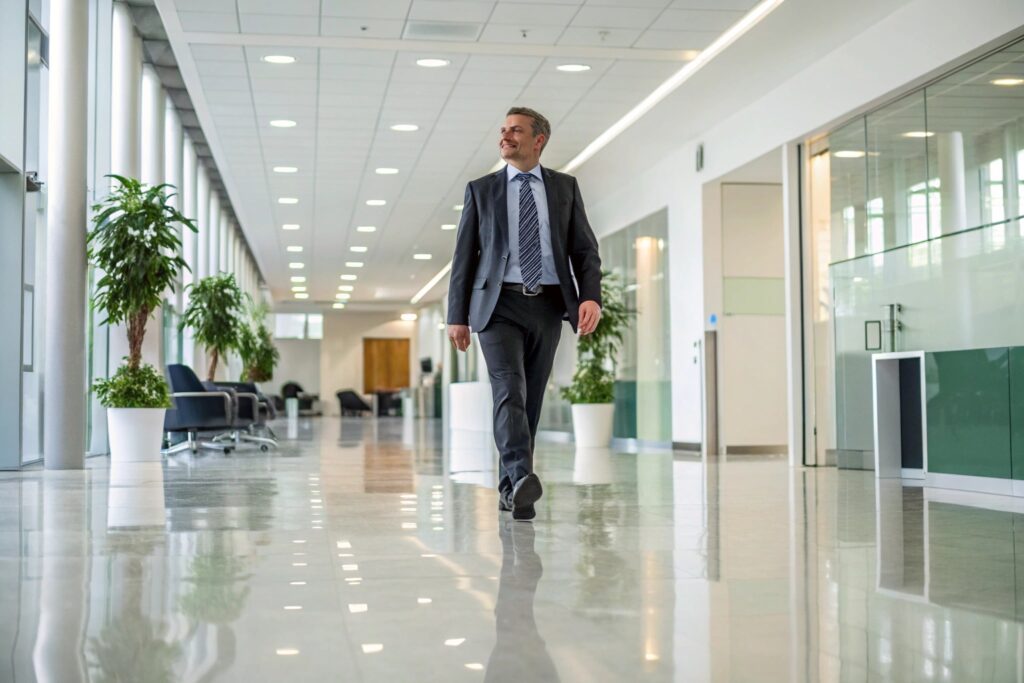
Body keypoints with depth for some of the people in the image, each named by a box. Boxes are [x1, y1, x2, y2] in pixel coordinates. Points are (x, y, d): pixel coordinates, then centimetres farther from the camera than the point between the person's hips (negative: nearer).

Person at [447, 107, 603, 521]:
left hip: (548, 305, 2)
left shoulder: (565, 188, 11)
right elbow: (464, 256, 8)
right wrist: (457, 315, 2)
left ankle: (510, 489, 15)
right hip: (499, 304, -2)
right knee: (509, 390, -20)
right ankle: (520, 479, -33)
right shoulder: (481, 190, 9)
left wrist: (591, 297, -11)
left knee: (531, 399, 5)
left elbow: (585, 249, 6)